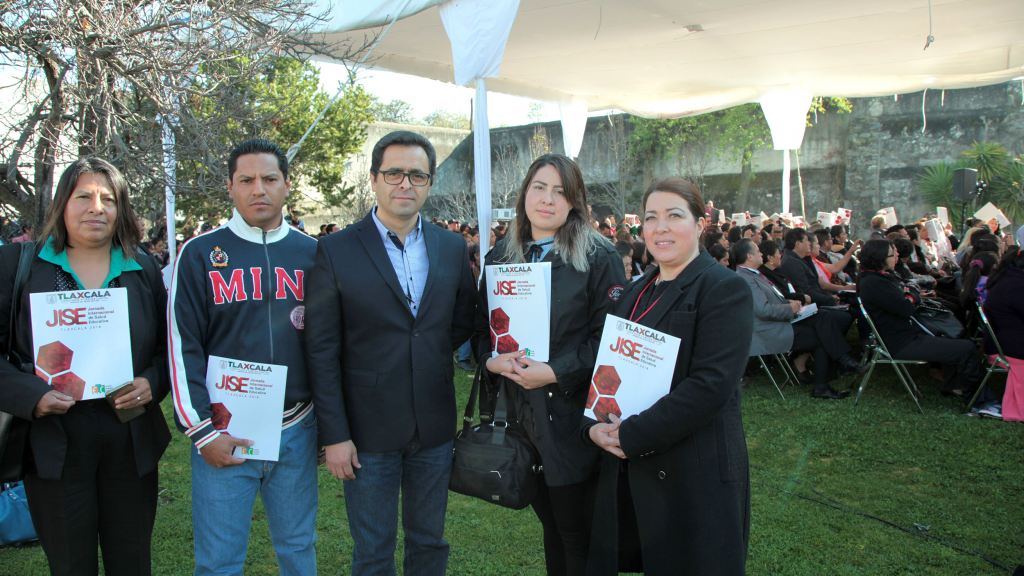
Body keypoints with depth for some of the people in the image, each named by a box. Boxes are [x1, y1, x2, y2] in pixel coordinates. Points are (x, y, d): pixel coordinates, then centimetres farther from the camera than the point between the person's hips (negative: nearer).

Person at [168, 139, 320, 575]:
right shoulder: (199, 254, -3)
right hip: (222, 433, -2)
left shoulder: (310, 253, 4)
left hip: (296, 431, 2)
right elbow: (183, 347, -4)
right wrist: (202, 431, -8)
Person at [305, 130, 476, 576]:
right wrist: (334, 435, -10)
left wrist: (427, 352, 1)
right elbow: (321, 351, -8)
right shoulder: (336, 251, -7)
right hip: (368, 431, -3)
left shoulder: (452, 247, 3)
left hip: (435, 428, 3)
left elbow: (464, 321, 15)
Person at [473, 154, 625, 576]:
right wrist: (492, 360, -8)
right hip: (520, 411, 5)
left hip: (572, 414, -4)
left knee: (576, 530, 5)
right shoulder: (501, 258, 9)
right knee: (549, 521, 17)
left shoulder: (599, 259, -6)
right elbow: (480, 327, 13)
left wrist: (556, 372, -19)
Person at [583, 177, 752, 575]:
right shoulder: (636, 292, 14)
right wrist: (593, 426, -5)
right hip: (625, 469, 6)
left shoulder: (725, 289, -10)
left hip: (695, 472, -6)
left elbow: (711, 384, -20)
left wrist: (632, 436, -20)